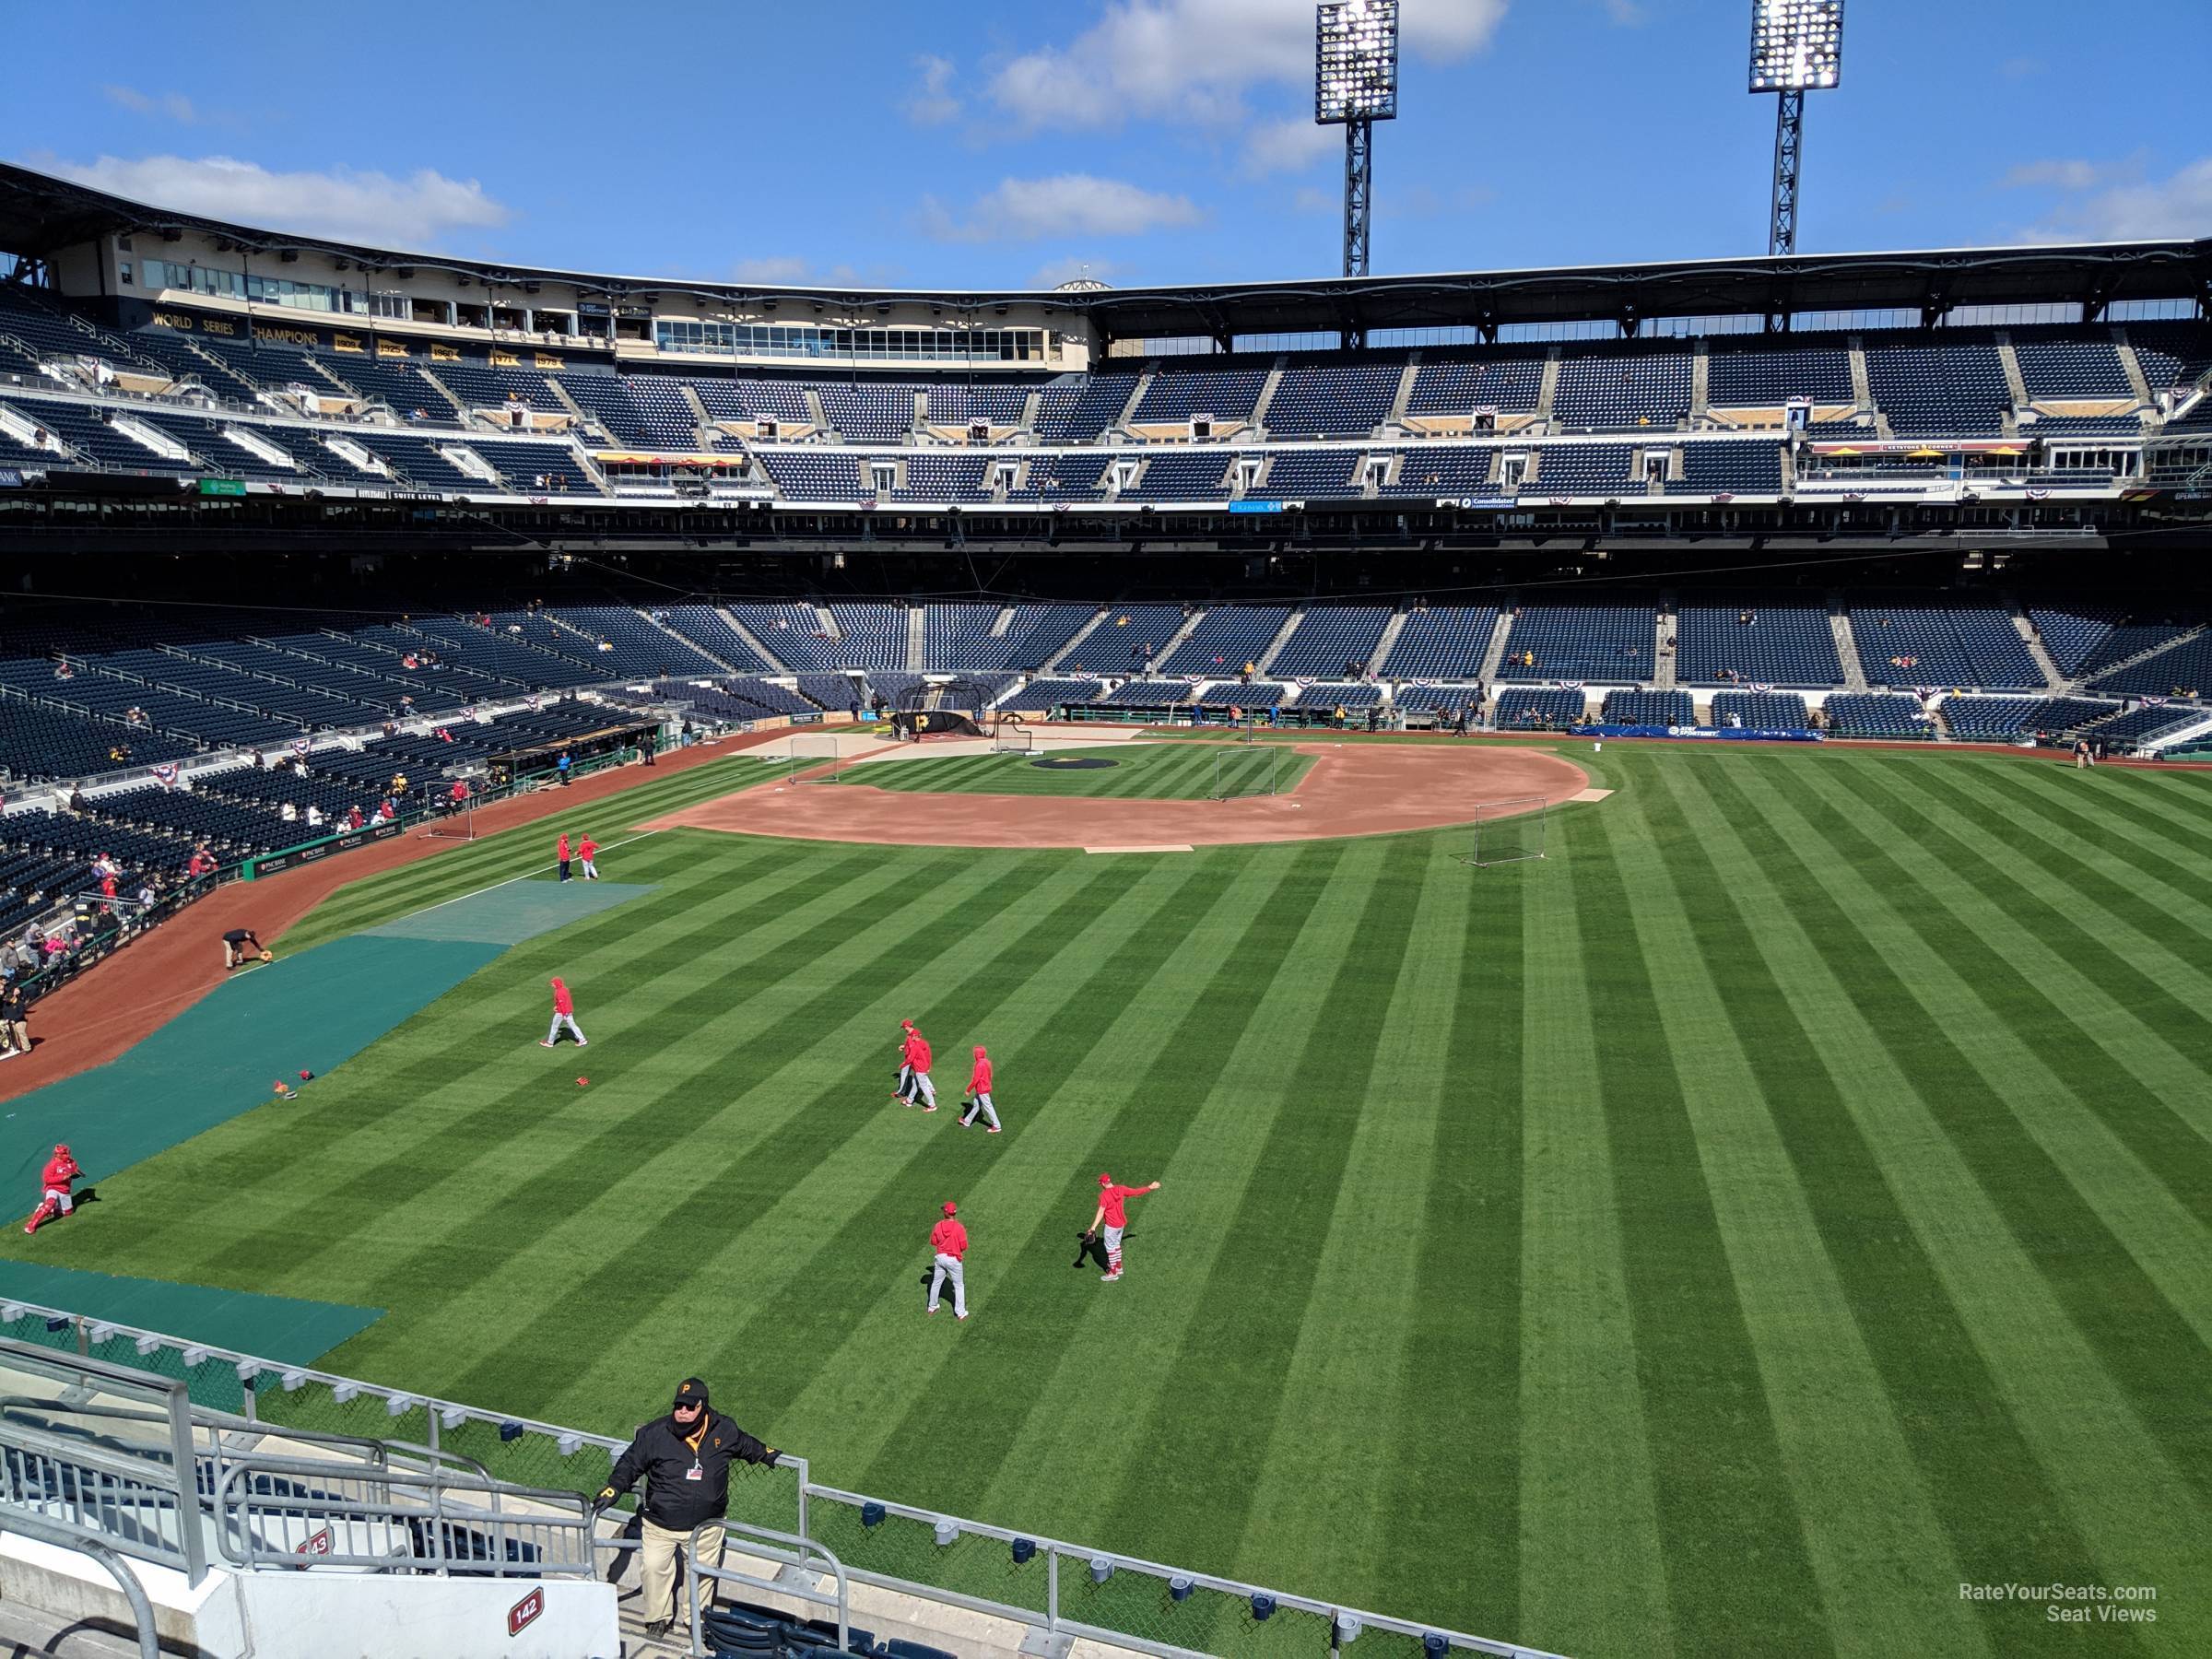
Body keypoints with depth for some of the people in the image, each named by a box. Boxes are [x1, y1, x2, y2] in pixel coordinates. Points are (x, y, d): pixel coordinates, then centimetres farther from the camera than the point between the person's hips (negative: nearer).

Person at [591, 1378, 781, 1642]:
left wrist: (767, 1454, 26)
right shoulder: (655, 1433, -18)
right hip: (660, 1525, -1)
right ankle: (658, 1618, 31)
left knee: (704, 1571, 16)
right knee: (655, 1569, 5)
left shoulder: (724, 1430, -11)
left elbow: (745, 1444, 11)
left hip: (706, 1525, 2)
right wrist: (610, 1491, -21)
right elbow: (629, 1464, -8)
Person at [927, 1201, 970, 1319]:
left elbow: (933, 1242, 4)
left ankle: (932, 1307, 39)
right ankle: (960, 1313, 16)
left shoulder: (938, 1226, -9)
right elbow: (964, 1247, -16)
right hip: (953, 1259, -4)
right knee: (959, 1285, 13)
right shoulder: (959, 1228, -20)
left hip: (940, 1257, 4)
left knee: (936, 1282, 23)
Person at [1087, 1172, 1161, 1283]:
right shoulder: (1121, 1189, -4)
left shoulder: (1104, 1195, -22)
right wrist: (1150, 1188, 19)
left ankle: (1113, 1274, 12)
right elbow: (1136, 1191, 4)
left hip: (1111, 1226, -7)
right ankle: (1118, 1268, 37)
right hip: (1121, 1223, 7)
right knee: (1116, 1245, 24)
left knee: (1110, 1247, 5)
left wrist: (1094, 1227, -41)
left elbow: (1101, 1212, -33)